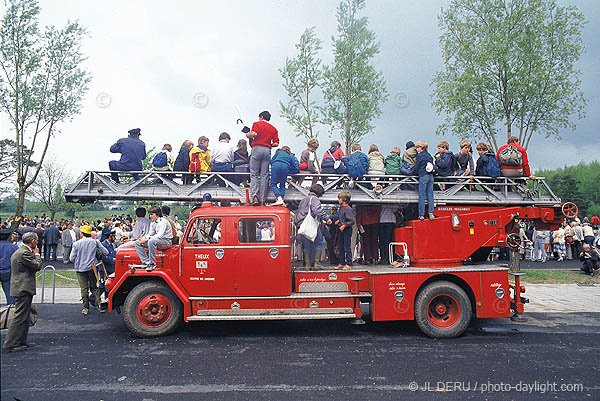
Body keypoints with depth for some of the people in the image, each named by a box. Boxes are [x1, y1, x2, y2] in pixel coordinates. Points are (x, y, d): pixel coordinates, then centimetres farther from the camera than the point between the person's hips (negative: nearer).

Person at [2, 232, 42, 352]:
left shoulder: (19, 252, 17)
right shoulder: (24, 253, -17)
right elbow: (37, 266, -14)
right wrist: (37, 254, -4)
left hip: (22, 288, 11)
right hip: (23, 288, -11)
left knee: (24, 317, 15)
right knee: (20, 317, -6)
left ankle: (21, 341, 22)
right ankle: (10, 344, -2)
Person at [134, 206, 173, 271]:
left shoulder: (163, 221, -15)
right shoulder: (153, 222, 11)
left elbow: (160, 235, -25)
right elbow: (150, 234, 13)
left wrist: (146, 239, -26)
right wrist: (144, 238, -9)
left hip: (167, 241, -9)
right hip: (157, 240, 9)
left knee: (151, 241, -39)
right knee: (137, 243, -2)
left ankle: (152, 264, -28)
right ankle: (146, 262, -12)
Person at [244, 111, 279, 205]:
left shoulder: (257, 124, 7)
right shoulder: (273, 129, 18)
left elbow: (254, 134, -14)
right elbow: (276, 144, 8)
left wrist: (248, 135, 7)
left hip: (257, 148, -3)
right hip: (267, 150, 3)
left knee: (254, 174, -1)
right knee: (264, 175, 4)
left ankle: (254, 196, -17)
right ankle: (262, 199, 2)